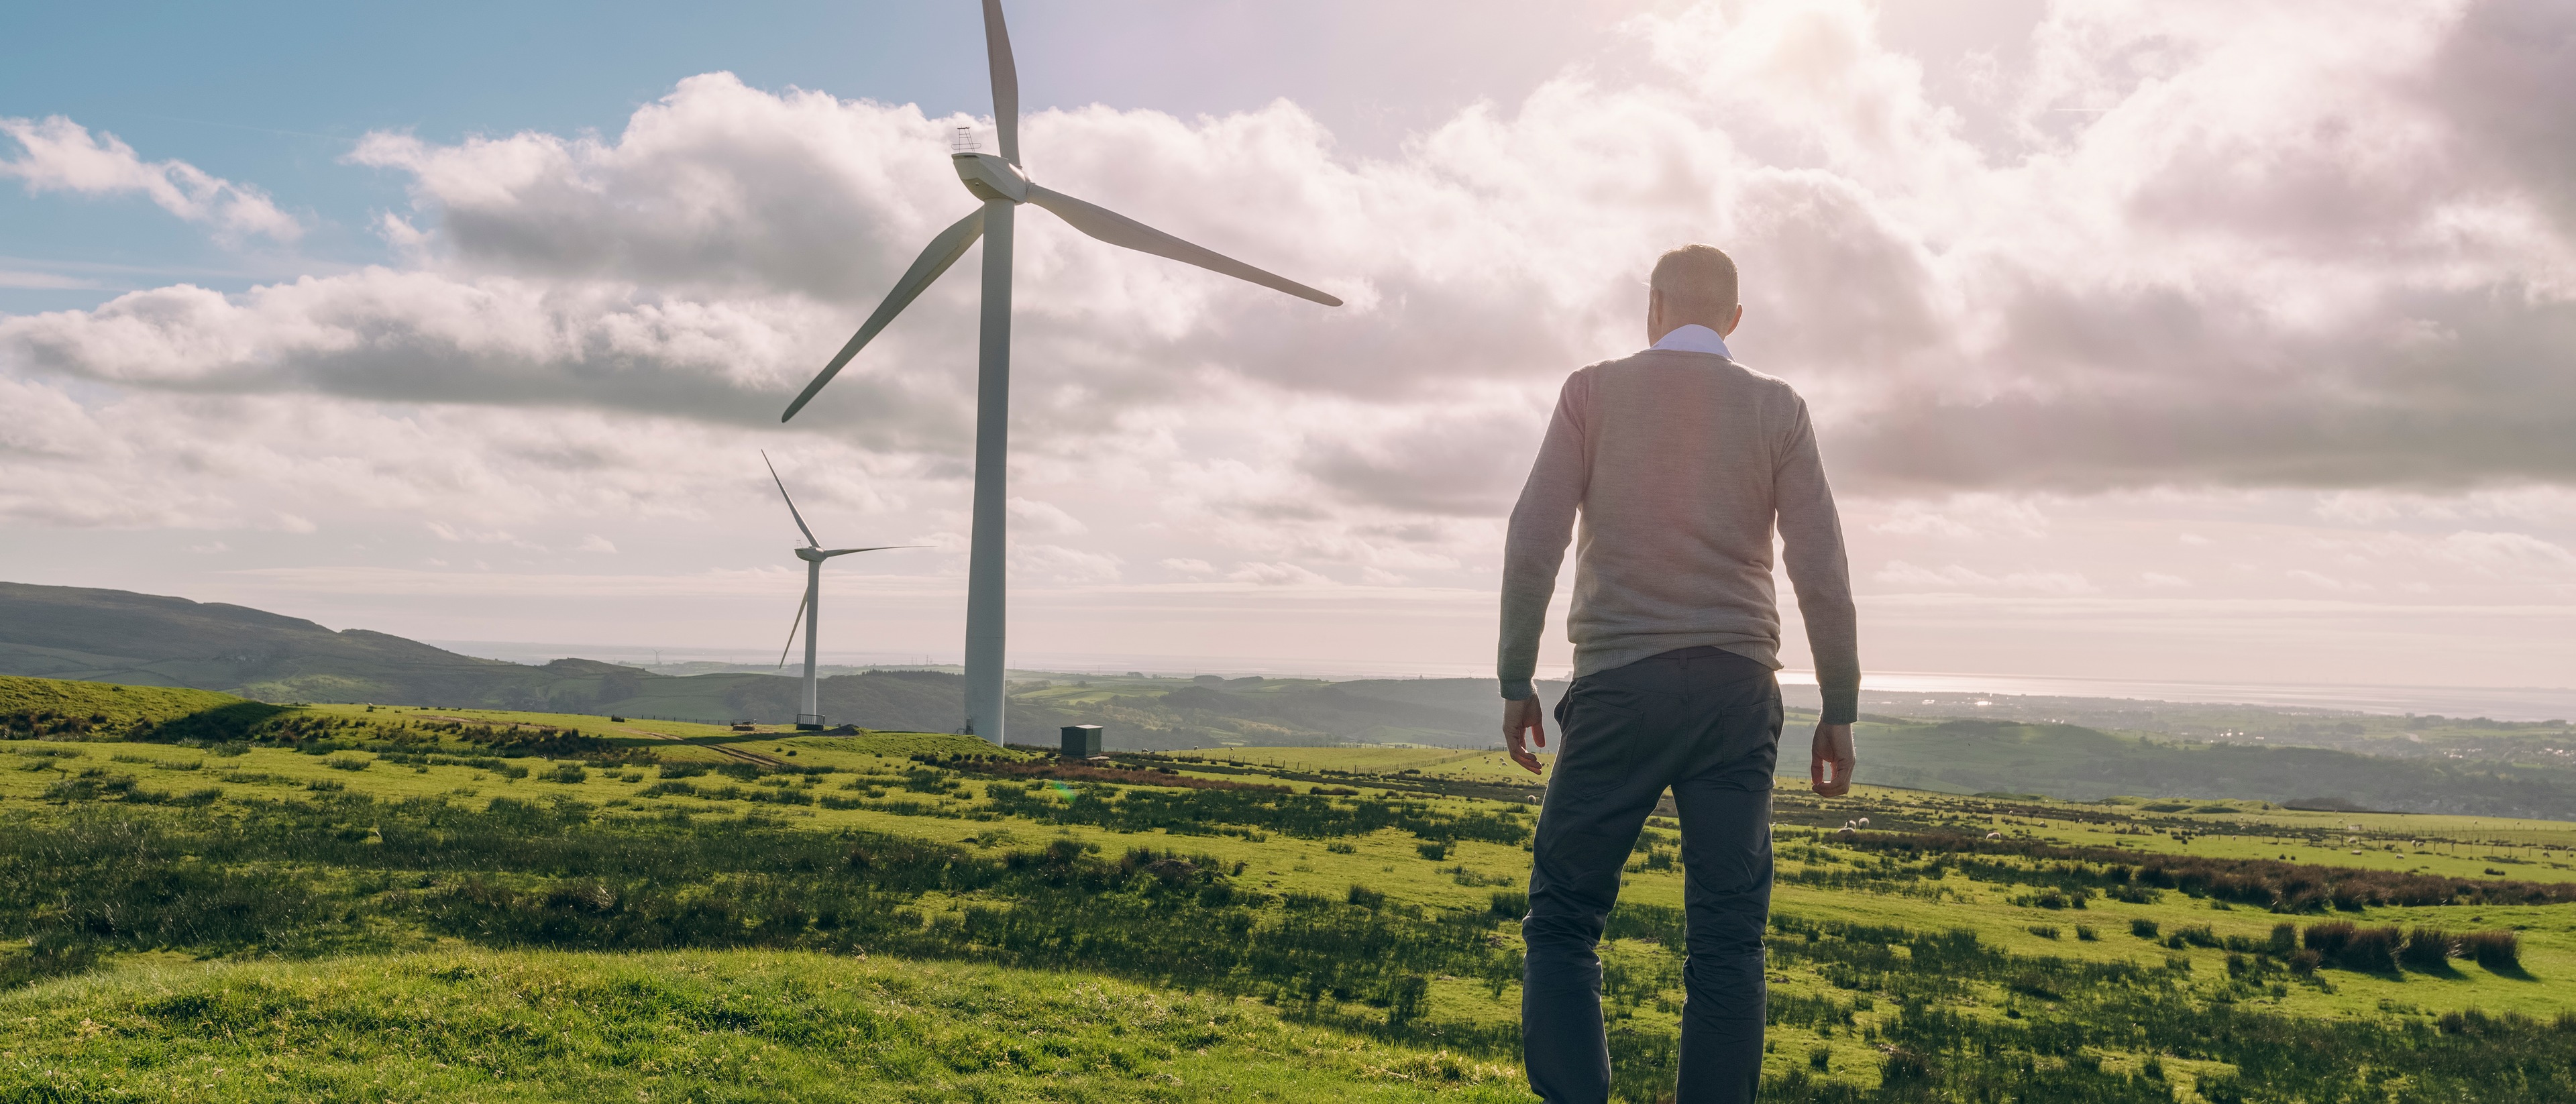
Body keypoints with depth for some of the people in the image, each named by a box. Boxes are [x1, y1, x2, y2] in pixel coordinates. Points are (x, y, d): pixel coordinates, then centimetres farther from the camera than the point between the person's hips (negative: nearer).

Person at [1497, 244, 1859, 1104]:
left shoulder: (1594, 391, 6)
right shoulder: (1778, 408, 10)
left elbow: (1532, 543, -1)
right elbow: (1821, 570, 3)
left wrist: (1517, 682, 6)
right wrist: (1839, 712, 9)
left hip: (1618, 684, -2)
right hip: (1737, 687, 2)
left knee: (1563, 920, 3)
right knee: (1729, 937, 5)